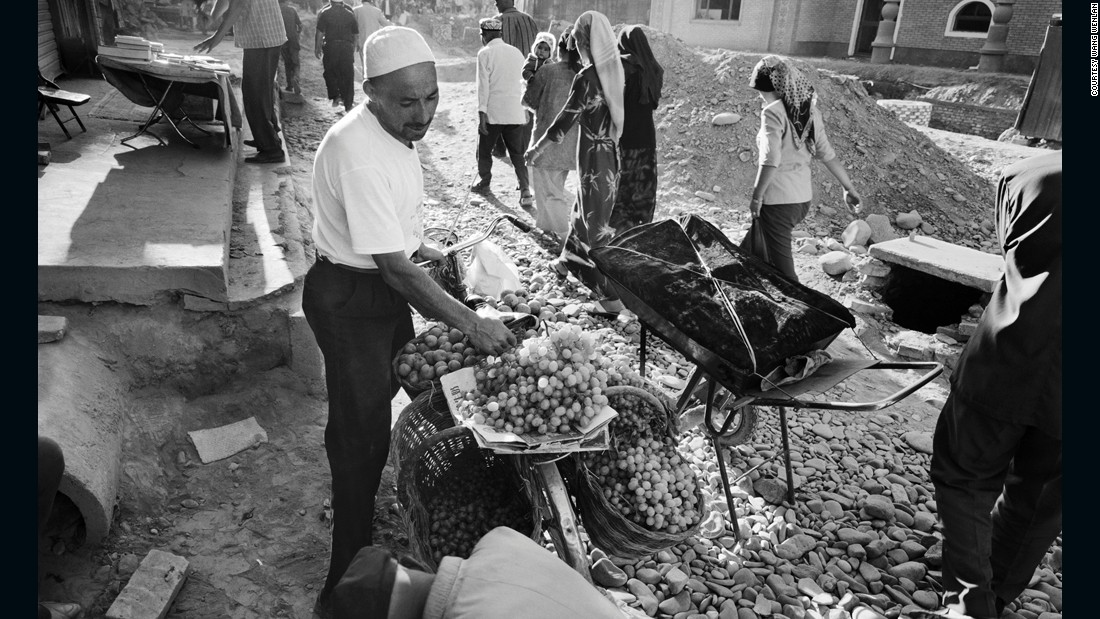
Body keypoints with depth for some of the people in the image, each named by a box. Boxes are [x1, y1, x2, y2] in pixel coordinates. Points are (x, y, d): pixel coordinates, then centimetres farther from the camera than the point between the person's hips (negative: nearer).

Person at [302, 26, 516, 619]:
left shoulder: (395, 130, 0)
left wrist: (420, 246, 5)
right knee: (363, 434, -2)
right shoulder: (358, 153, -31)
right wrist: (470, 322, -29)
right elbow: (395, 268, -32)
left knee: (383, 392, 27)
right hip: (348, 299, -9)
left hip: (383, 288, 10)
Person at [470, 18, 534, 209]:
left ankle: (484, 182, 29)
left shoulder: (485, 53, -5)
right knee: (517, 153, 5)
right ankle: (525, 190, -7)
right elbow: (523, 83, 14)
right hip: (515, 112, 4)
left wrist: (482, 112, -10)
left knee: (484, 150, 16)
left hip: (492, 112, -4)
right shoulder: (516, 52, 11)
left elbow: (483, 85, -10)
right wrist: (525, 108, 21)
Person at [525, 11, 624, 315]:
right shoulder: (615, 69, 1)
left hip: (594, 157, -8)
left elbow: (565, 120, -14)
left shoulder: (587, 77, -20)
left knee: (596, 222, 2)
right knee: (585, 207, 25)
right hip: (612, 154, 8)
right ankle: (570, 260, 46)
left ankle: (612, 295, 5)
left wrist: (538, 148, -1)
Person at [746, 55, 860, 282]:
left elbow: (770, 161, -22)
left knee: (781, 266, 2)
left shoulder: (773, 112, -14)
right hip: (803, 199, 8)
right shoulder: (808, 111, 7)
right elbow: (828, 155, 10)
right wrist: (849, 188, 17)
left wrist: (756, 197, -13)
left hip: (777, 201, -8)